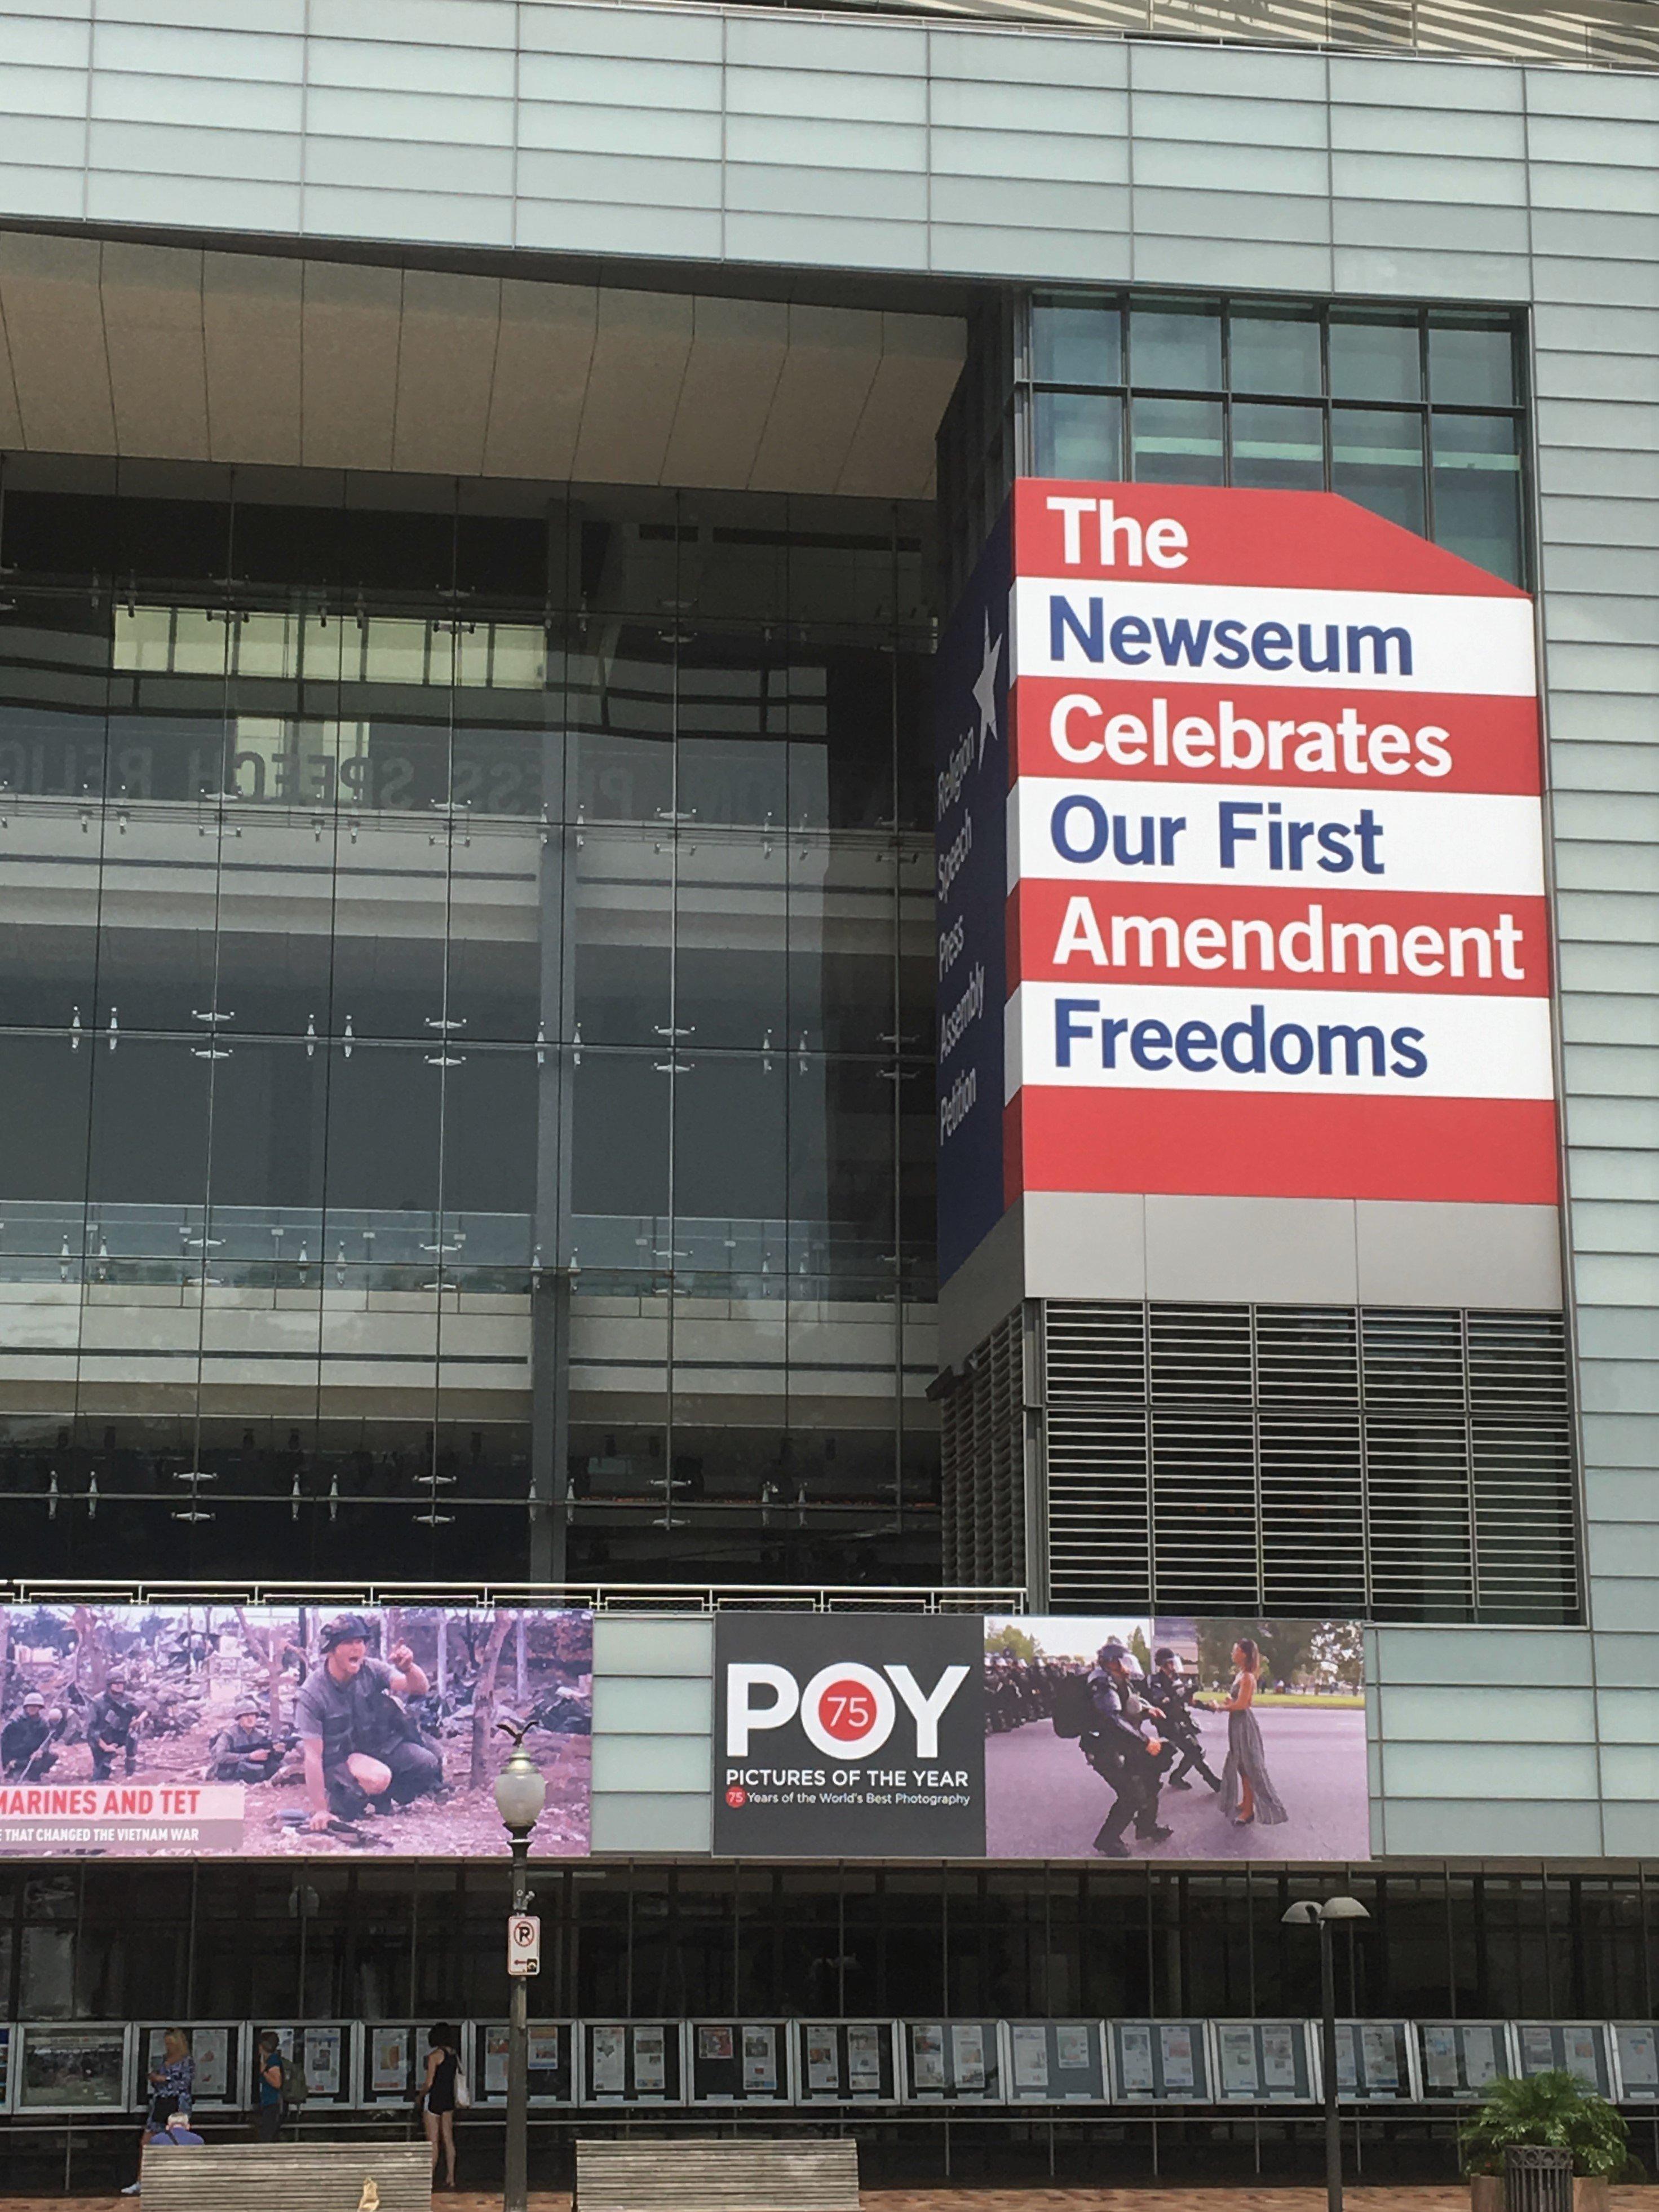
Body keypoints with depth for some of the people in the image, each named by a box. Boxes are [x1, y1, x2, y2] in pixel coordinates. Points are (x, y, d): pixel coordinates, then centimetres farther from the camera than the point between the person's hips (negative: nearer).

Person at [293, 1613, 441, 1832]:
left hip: (377, 1746, 6)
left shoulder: (371, 1670, -9)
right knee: (378, 1778, -35)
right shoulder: (312, 1694, -22)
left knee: (428, 1764, -15)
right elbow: (313, 1756, -23)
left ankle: (382, 1799, 11)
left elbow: (420, 1688, -18)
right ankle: (340, 1802, -3)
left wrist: (408, 1668, -43)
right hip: (337, 1760, -6)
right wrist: (320, 1811, -25)